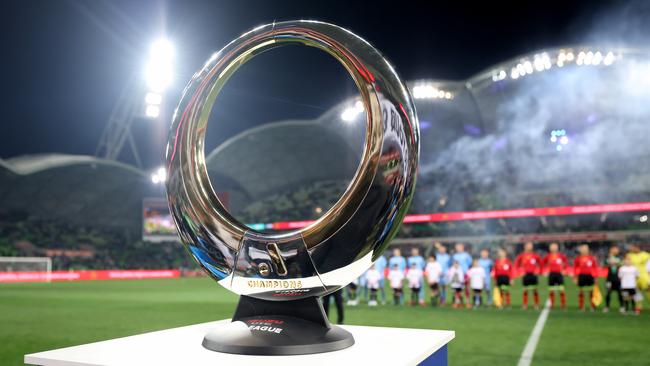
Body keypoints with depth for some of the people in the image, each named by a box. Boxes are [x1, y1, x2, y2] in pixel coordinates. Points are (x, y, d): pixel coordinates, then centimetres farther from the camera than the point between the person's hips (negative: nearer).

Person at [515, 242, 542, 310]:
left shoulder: (535, 255, 1)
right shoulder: (522, 255, 2)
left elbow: (540, 263, 9)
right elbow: (516, 264, 10)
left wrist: (537, 270, 2)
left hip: (533, 274, 0)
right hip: (526, 274, 0)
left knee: (535, 289, -1)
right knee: (525, 290, 3)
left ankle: (537, 304, 7)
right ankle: (525, 305, 10)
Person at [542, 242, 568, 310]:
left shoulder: (561, 255, 1)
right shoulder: (548, 256, 2)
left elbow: (567, 262, 12)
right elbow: (542, 263, 13)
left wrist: (563, 269, 3)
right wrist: (547, 269, 5)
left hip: (559, 274, -1)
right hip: (551, 274, 1)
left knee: (561, 290, -5)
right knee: (551, 290, 3)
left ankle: (563, 304, 1)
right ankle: (552, 304, 11)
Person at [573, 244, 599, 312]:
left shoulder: (592, 258, 5)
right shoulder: (578, 258, 2)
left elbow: (595, 268, 9)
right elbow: (575, 268, 5)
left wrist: (595, 276, 4)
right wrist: (575, 277, 1)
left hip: (590, 276, 1)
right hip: (581, 276, -1)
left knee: (591, 291, 1)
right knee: (581, 291, 4)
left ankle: (593, 306, 10)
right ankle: (581, 307, 12)